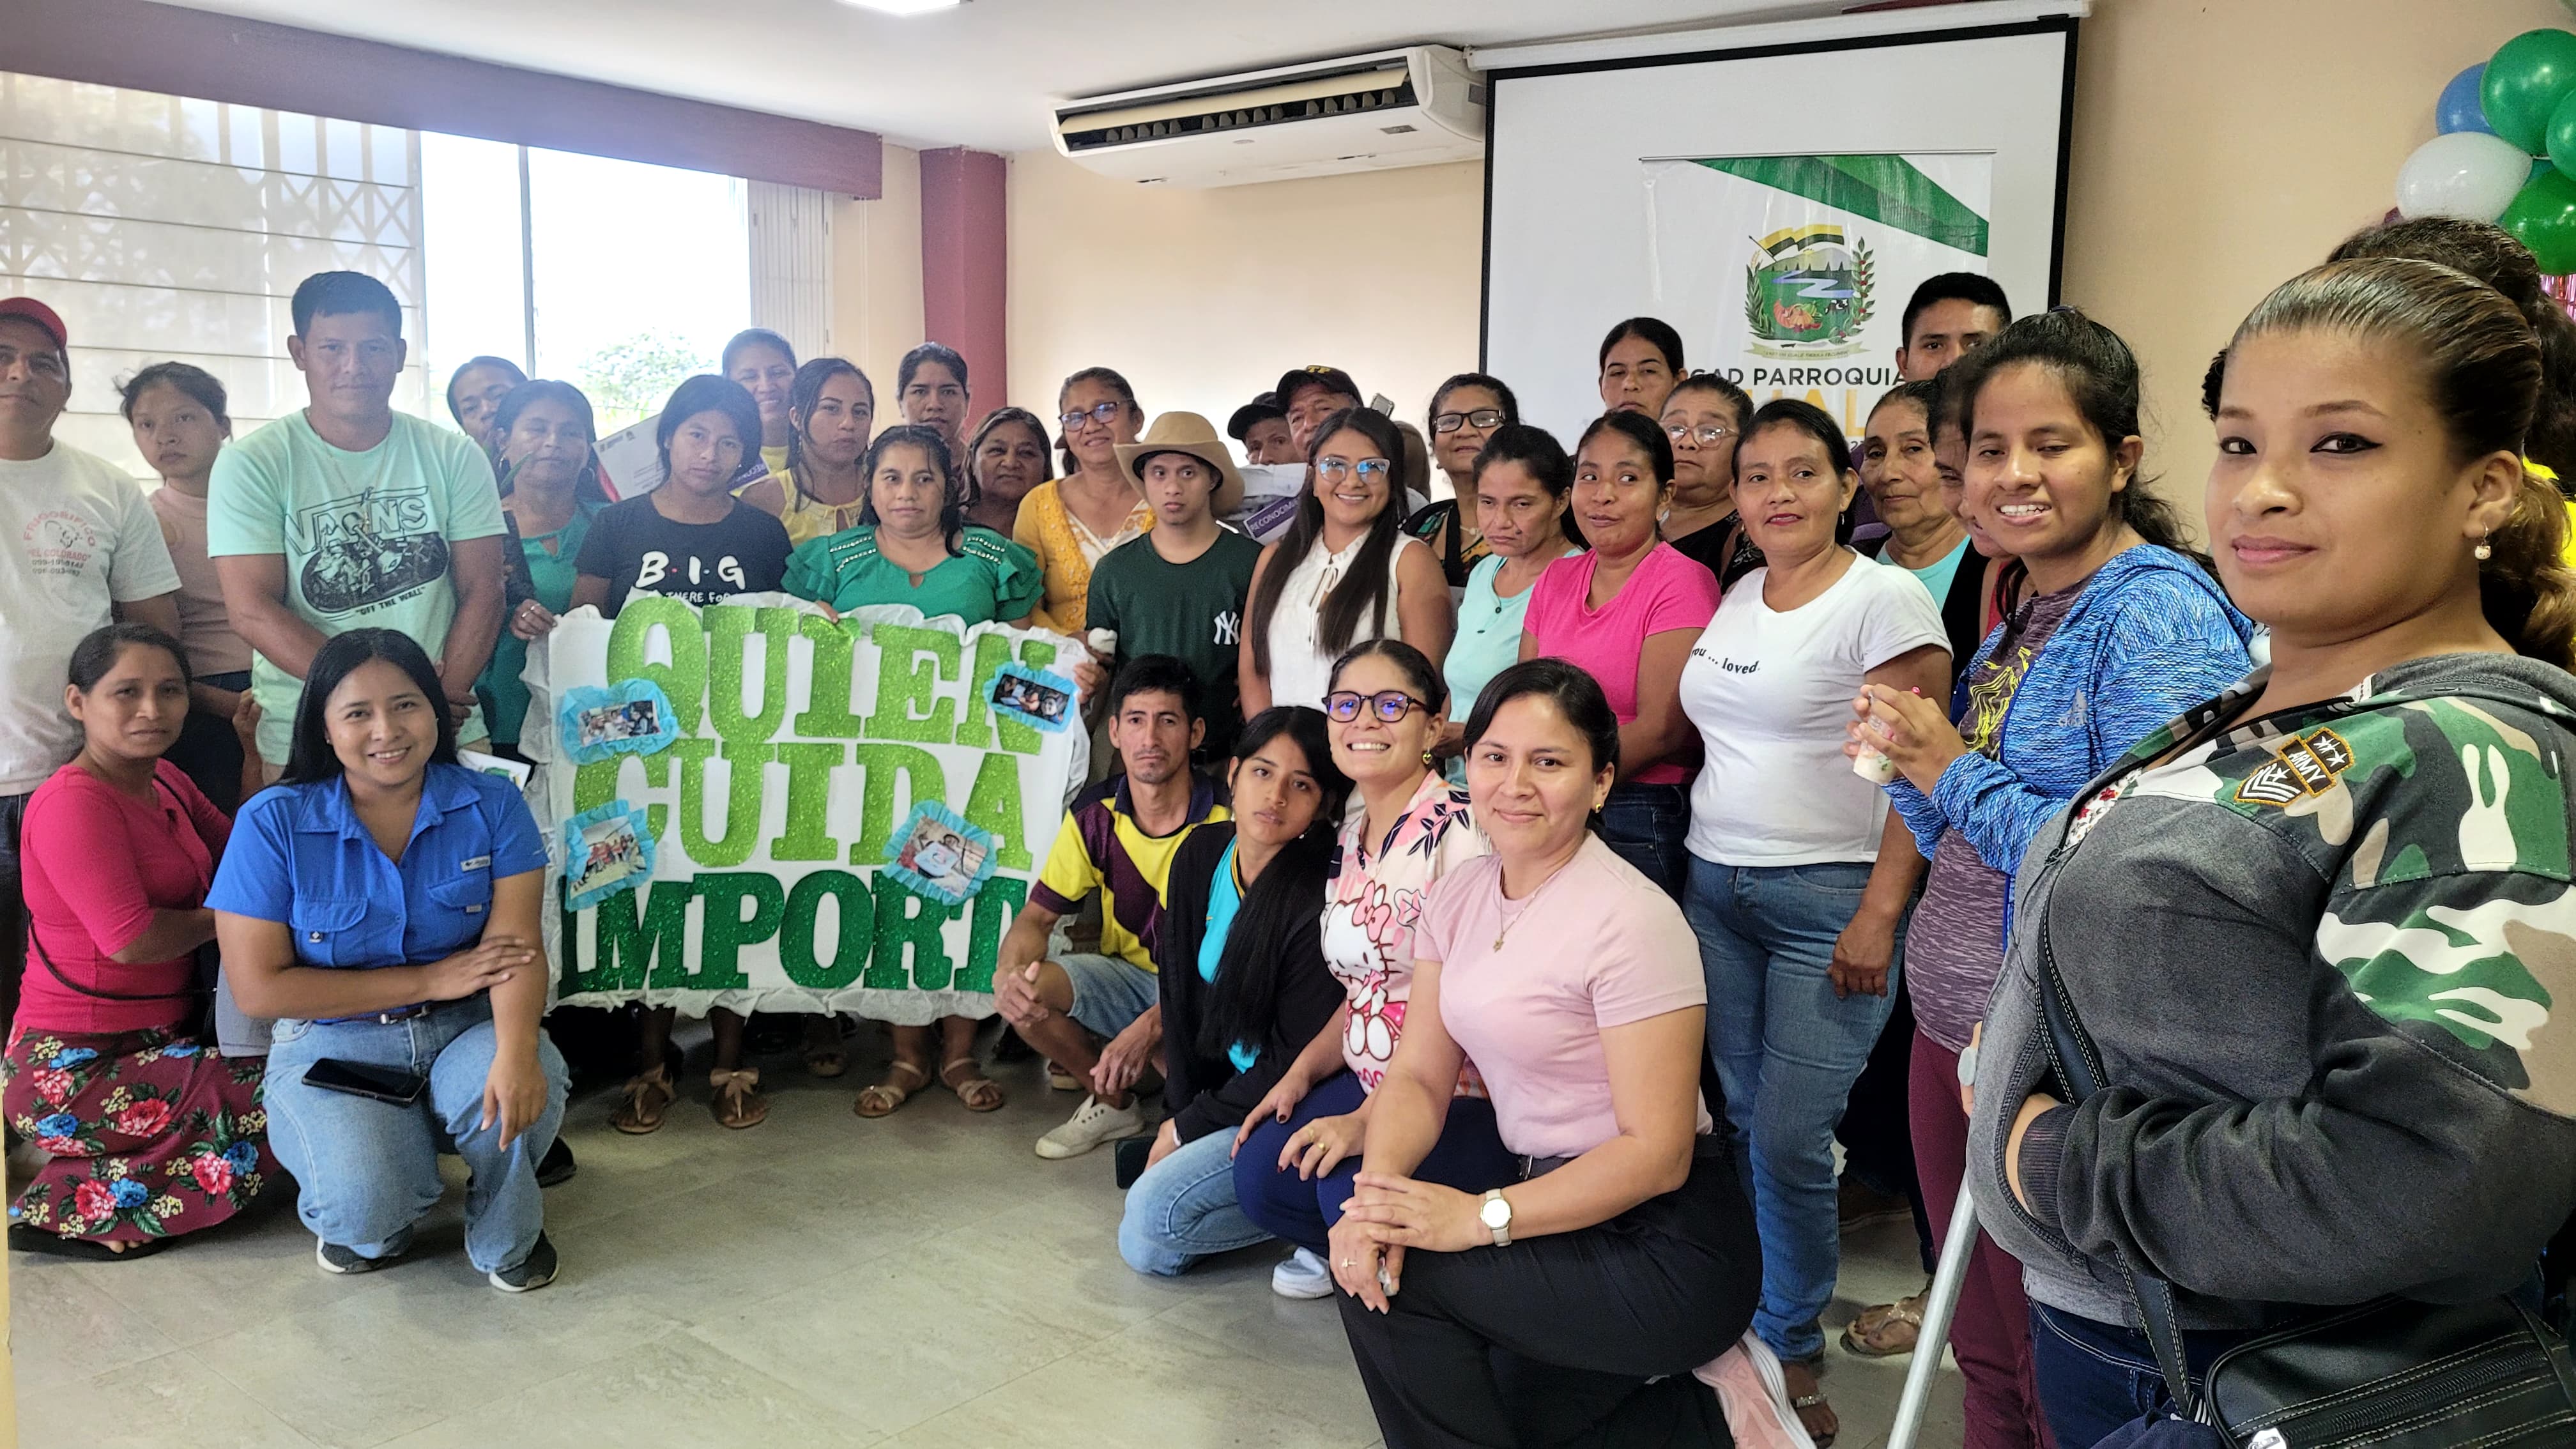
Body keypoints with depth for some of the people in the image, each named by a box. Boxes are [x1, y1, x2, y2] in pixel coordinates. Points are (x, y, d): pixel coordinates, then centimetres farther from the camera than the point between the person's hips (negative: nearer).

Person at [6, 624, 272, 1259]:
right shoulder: (74, 802, -19)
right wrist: (225, 917, -8)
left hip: (158, 1035, 9)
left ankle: (97, 1171, 12)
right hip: (74, 1070, -9)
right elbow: (130, 938, -25)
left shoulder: (165, 781, 10)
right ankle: (70, 1207, -5)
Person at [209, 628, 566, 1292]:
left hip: (466, 1031, 1)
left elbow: (517, 944, -15)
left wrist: (517, 1052, -36)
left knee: (526, 1093, -33)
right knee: (365, 1205, -28)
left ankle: (507, 1238, 2)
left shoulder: (491, 804, -4)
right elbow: (259, 987, -10)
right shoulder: (273, 823, -8)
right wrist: (430, 979, -14)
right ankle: (361, 1223, 14)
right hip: (334, 1045, -1)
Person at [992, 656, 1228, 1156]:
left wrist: (1151, 1025, -35)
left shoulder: (1225, 822, -20)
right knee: (1023, 993, -20)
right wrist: (1010, 970, -26)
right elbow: (1037, 915, -1)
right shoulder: (1094, 815, -6)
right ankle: (1113, 1105, 7)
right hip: (1126, 976, 5)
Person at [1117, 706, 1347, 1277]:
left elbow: (1297, 1059, -18)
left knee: (1150, 1231, -18)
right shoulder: (1200, 856, -2)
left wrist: (1188, 1127, -9)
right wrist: (1180, 1111, -2)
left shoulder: (1319, 904, -23)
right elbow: (1181, 995, 4)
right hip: (1224, 1092, 8)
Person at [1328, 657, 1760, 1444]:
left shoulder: (1629, 919, -20)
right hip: (1553, 1211, 8)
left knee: (1393, 1274, -17)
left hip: (1661, 1244, -8)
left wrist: (1482, 1216, -27)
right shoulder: (1459, 894, 3)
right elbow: (1418, 1076, 0)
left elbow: (1657, 1153, -21)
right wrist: (1377, 1188, -19)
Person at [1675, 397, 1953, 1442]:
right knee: (1740, 1123, 8)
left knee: (1788, 1140, -5)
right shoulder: (1735, 597, 12)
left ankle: (1788, 1346, 14)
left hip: (1828, 901, -5)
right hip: (1715, 888, 6)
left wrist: (1879, 915, -15)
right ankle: (1732, 1325, 24)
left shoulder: (1886, 598, -8)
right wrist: (1695, 872, 14)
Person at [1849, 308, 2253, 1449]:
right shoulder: (2020, 613, 9)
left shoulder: (2159, 616, -17)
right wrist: (1906, 768, -5)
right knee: (1983, 1355, 22)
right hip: (1954, 1026, 8)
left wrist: (1958, 774, -18)